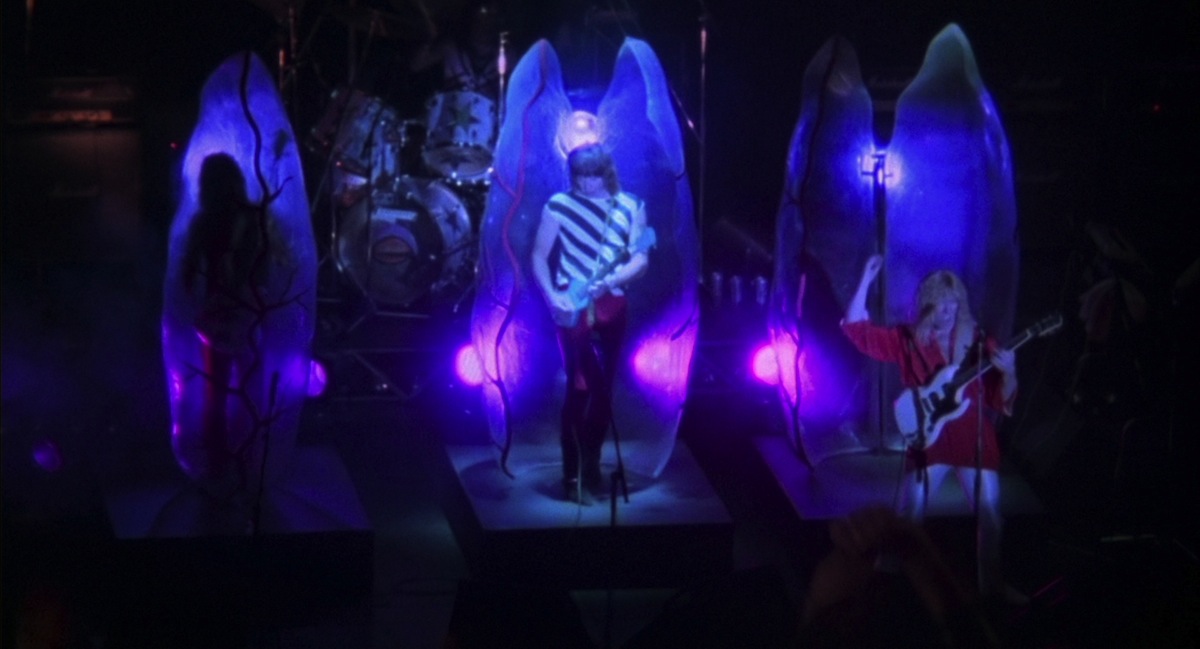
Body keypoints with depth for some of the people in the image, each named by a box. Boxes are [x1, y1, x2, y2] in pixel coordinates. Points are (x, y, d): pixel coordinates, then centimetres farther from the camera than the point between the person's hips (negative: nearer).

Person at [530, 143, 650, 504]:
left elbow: (640, 259, -2)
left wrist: (610, 280, -20)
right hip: (573, 306, -3)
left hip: (611, 306, 3)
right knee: (580, 387, -10)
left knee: (604, 389, 8)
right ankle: (573, 475, -4)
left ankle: (592, 466, 22)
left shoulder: (630, 208, 3)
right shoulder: (559, 205, -5)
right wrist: (552, 296, -16)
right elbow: (539, 256, -2)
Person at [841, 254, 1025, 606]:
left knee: (990, 514, 1)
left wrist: (1008, 374, -21)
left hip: (974, 439, 1)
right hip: (929, 439, -1)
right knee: (912, 516, 0)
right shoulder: (908, 340, 1)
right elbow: (854, 326, -4)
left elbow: (1002, 400, 0)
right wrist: (867, 279, -11)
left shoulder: (978, 343, 1)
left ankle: (991, 584, 16)